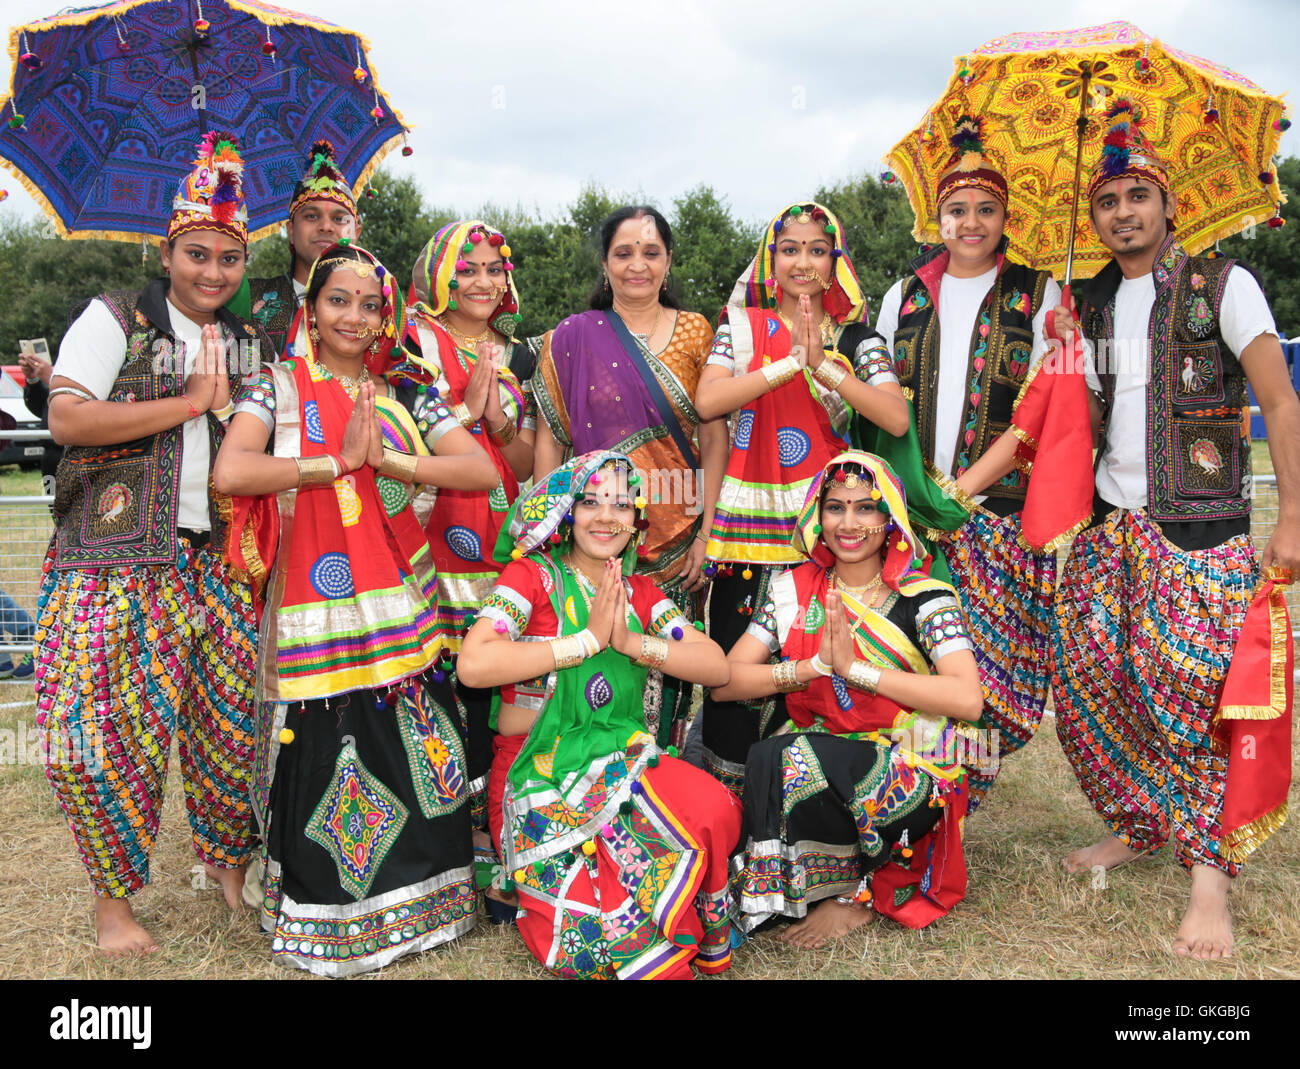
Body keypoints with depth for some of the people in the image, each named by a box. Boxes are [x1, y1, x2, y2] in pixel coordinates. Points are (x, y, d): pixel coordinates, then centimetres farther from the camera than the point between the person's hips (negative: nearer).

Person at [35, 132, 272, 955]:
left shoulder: (250, 344, 16)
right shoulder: (114, 321, 0)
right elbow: (67, 420, -13)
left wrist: (229, 403, 1)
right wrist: (191, 401, -11)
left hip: (215, 562, 5)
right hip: (114, 562, -4)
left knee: (234, 721, 5)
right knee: (108, 731, -5)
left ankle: (229, 864, 26)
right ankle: (113, 894, 14)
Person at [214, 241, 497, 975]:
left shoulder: (405, 395, 11)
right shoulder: (279, 388, 3)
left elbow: (482, 472, -1)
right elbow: (230, 473, -15)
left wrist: (385, 459, -11)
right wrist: (340, 462, -13)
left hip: (401, 611, 3)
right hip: (315, 612, -2)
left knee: (414, 756, 4)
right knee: (325, 763, 0)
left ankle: (415, 897, 24)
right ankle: (326, 918, 20)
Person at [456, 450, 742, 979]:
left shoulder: (640, 593, 14)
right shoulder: (532, 575, -2)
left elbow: (717, 667, 3)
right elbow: (473, 664, -20)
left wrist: (632, 642, -12)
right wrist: (588, 639, -16)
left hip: (622, 758, 5)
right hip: (538, 771, -4)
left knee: (714, 808, -26)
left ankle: (706, 937, -3)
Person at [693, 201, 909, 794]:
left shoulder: (856, 336, 8)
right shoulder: (743, 324, 7)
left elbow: (897, 418, -7)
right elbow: (707, 402, -10)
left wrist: (824, 367, -14)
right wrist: (792, 362, -13)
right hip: (751, 510, -1)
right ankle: (728, 783, 13)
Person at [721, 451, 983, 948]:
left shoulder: (924, 598, -5)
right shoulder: (795, 589, 5)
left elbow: (968, 699, -20)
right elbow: (726, 680, -2)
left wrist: (855, 667, -20)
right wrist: (814, 666, -17)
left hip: (909, 774, -3)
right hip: (819, 754, 4)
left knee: (782, 758, -29)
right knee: (767, 761, -29)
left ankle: (854, 895, -5)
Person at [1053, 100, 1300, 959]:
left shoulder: (1222, 287, -2)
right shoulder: (1090, 305, 13)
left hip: (1200, 526, -5)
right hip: (1109, 523, 5)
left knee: (1191, 690, -11)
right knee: (1088, 679, 2)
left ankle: (1211, 875, -1)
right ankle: (1137, 826, 22)